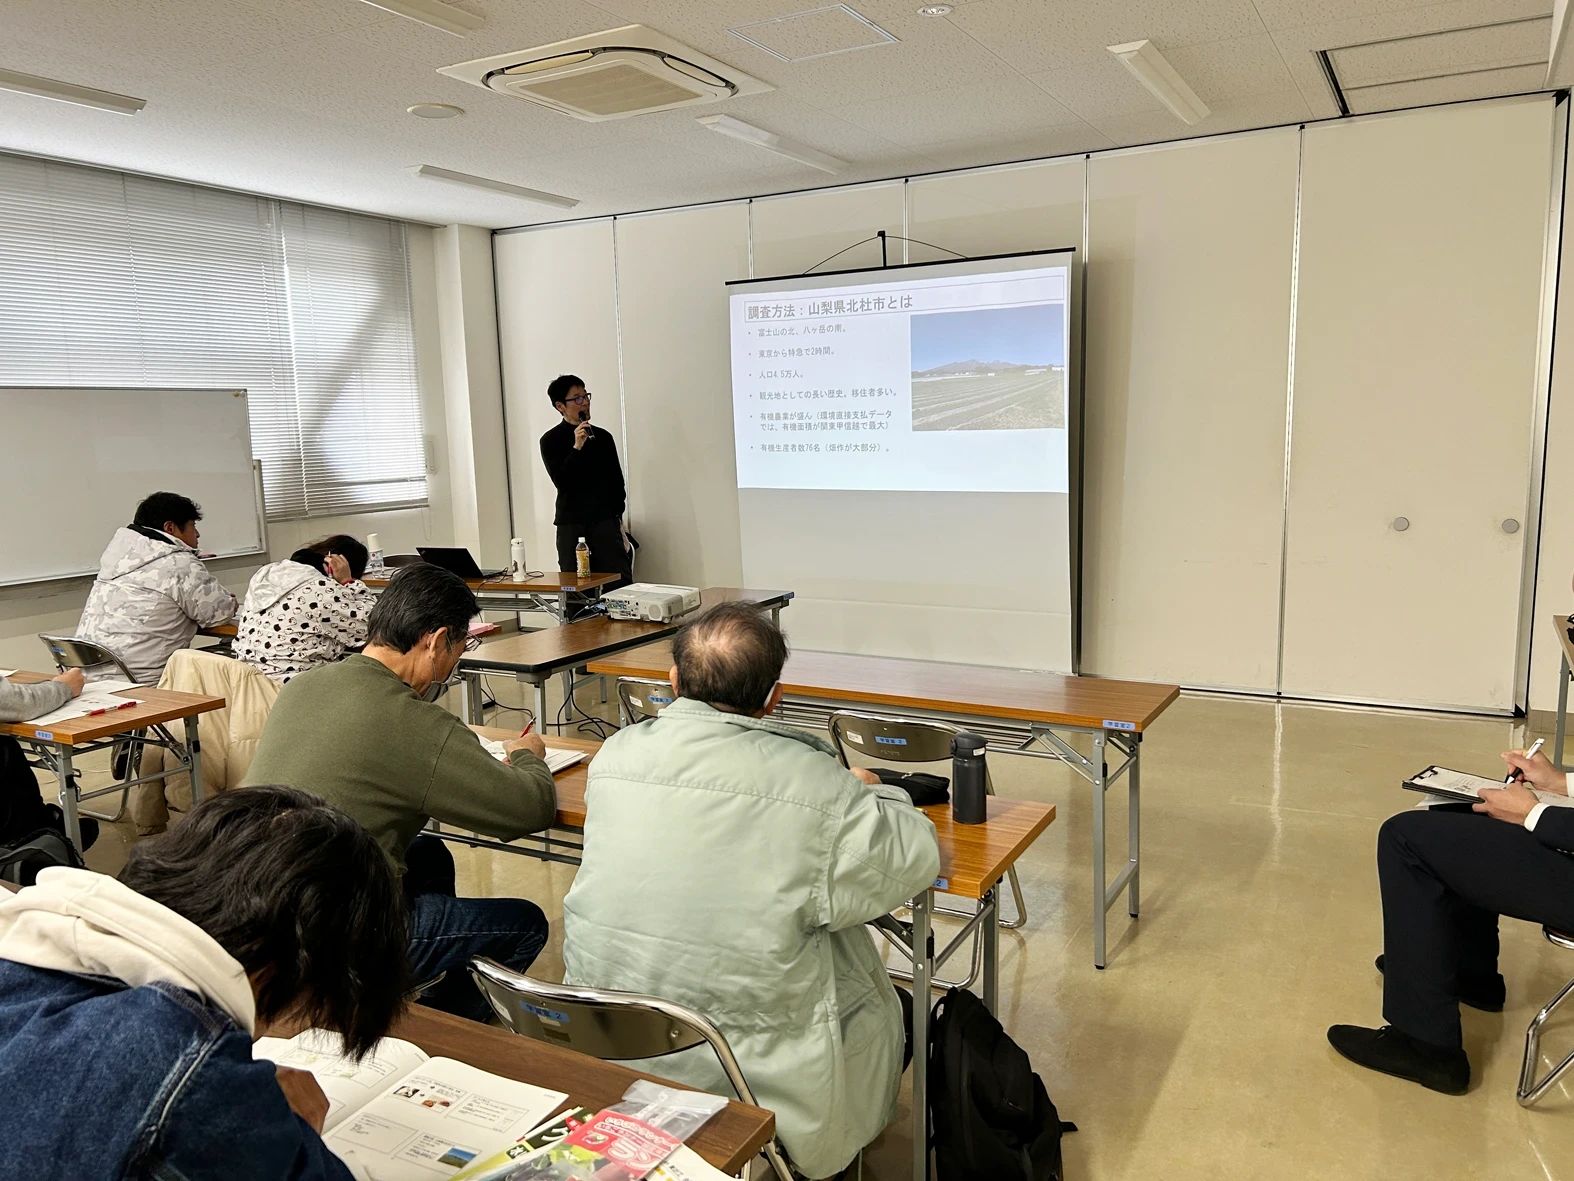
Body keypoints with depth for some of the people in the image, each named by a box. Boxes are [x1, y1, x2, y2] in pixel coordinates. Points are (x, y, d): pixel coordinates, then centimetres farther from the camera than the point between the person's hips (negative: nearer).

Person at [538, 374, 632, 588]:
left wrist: (617, 516, 7)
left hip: (606, 522, 2)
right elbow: (561, 481, -10)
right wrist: (577, 447, -18)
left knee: (620, 584, -6)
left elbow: (617, 480, 12)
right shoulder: (550, 441, 1)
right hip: (571, 524, -1)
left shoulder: (602, 437, 9)